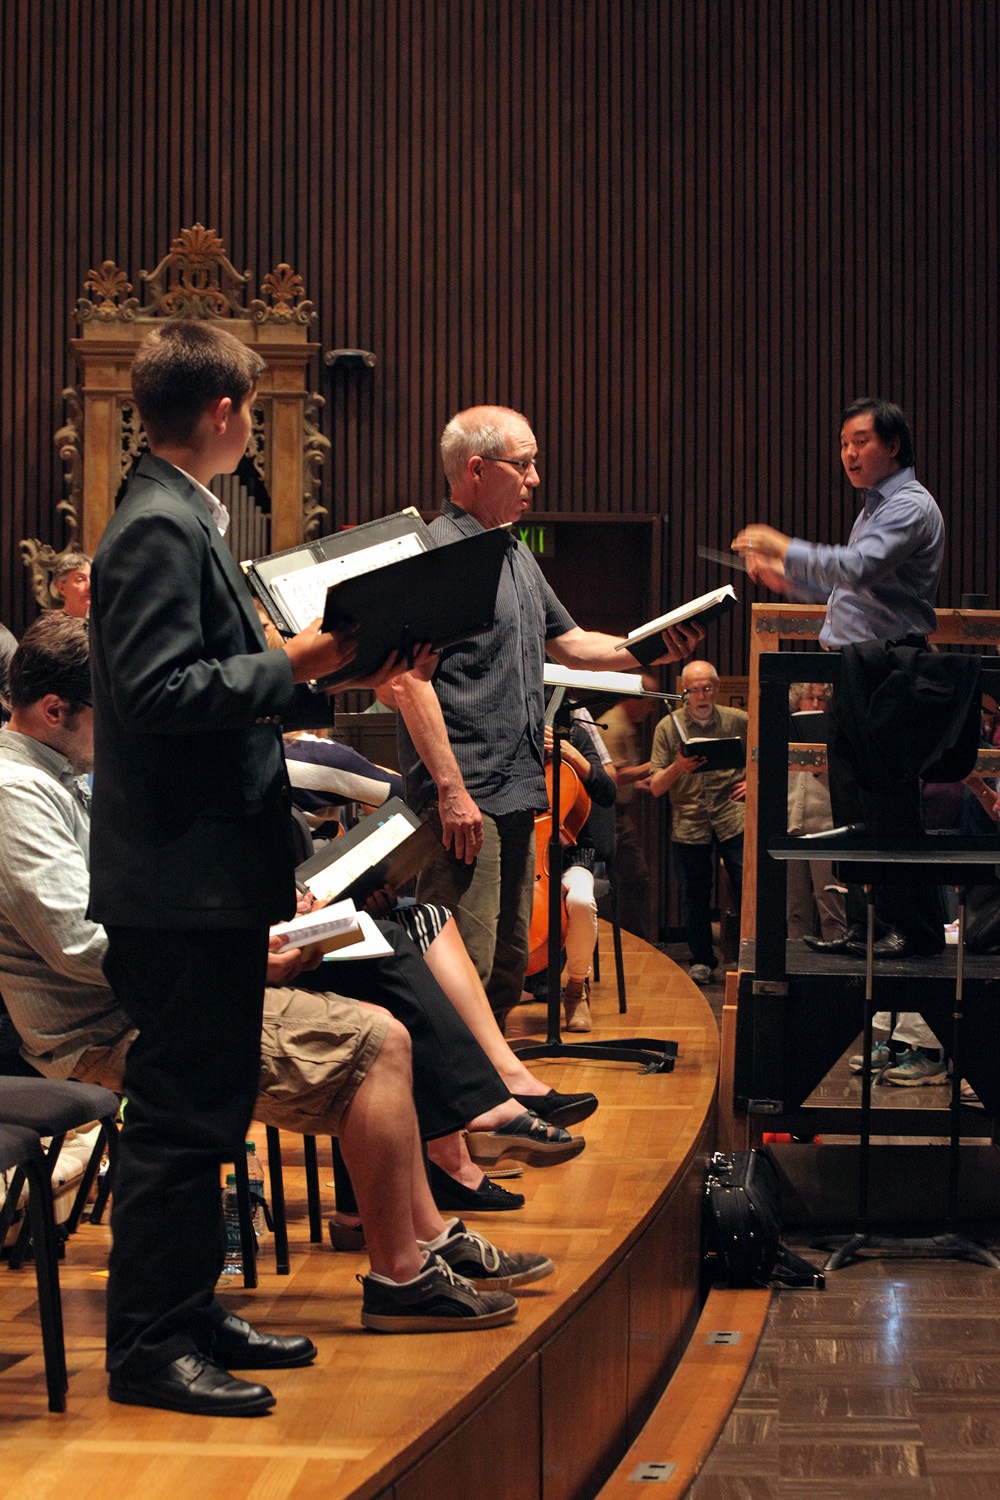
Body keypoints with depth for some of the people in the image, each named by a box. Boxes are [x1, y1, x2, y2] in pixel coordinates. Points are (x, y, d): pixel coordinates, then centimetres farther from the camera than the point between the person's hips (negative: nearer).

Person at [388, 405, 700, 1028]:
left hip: (517, 793, 10)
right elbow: (410, 679, -18)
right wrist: (451, 788, -22)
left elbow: (569, 642, 29)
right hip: (465, 796, -10)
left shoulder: (516, 553, 20)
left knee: (508, 964, 15)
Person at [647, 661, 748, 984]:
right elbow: (655, 787, 1)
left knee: (747, 888, -9)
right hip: (688, 822, 1)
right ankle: (702, 961, 20)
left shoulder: (738, 721, 4)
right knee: (694, 895, 5)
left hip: (733, 818, -1)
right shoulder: (668, 727, 4)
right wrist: (677, 767, -18)